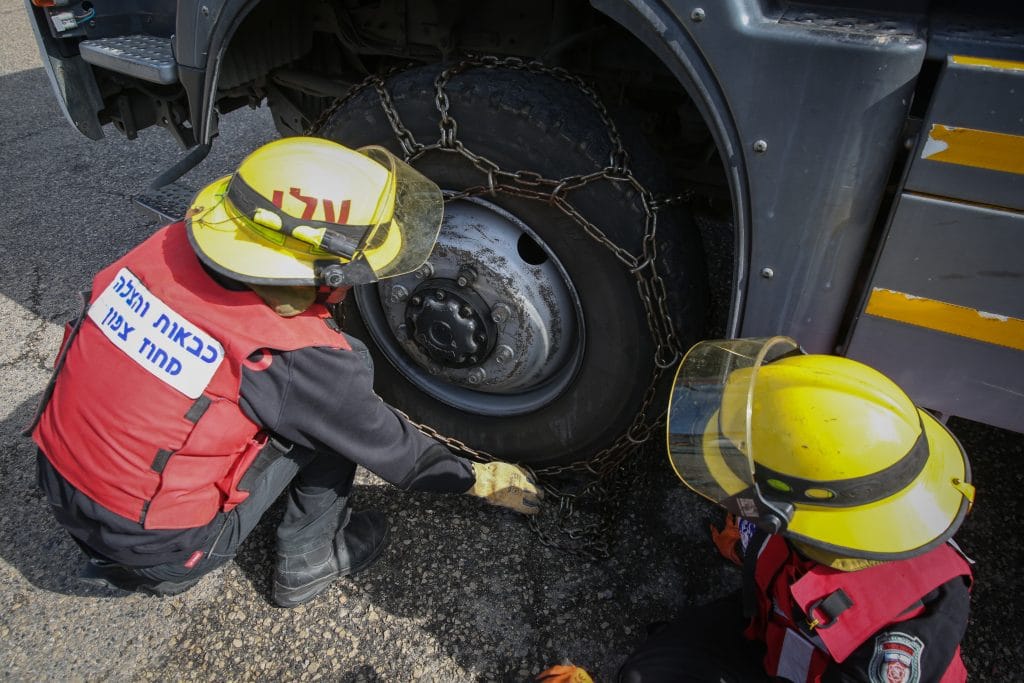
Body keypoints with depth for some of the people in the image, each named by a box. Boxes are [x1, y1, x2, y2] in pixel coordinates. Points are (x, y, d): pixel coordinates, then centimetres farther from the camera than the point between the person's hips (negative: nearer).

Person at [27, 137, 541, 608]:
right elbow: (387, 446, -11)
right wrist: (478, 479, 6)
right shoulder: (294, 359, -28)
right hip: (156, 548, -6)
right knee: (334, 404, -5)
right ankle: (308, 559, 12)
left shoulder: (170, 247, -14)